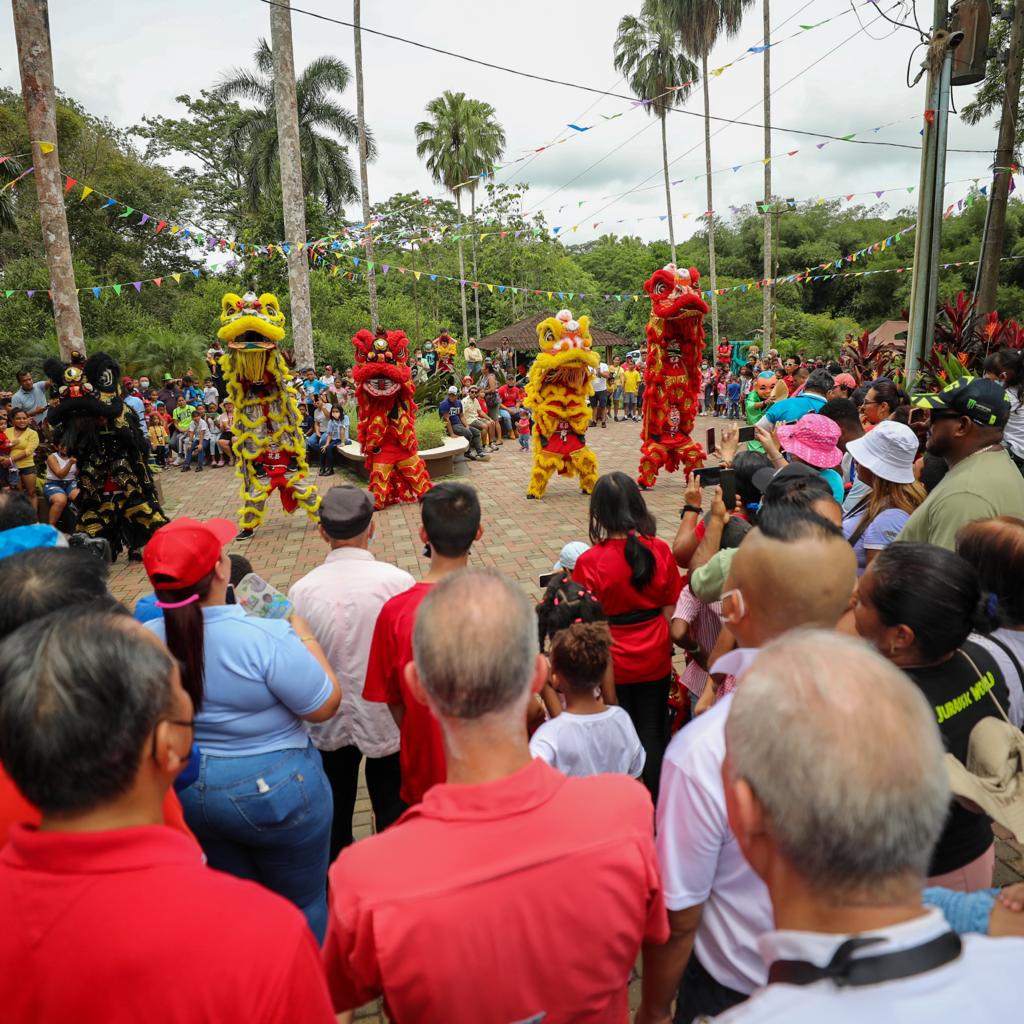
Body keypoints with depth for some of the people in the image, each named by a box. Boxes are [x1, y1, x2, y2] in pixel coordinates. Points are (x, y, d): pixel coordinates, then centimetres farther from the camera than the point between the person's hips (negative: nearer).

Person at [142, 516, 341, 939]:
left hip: (185, 792, 5)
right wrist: (303, 634, -7)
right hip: (272, 789, -5)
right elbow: (326, 705, -18)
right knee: (303, 903, 20)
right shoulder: (265, 637, -30)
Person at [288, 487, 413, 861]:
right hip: (387, 719, -2)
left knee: (336, 812, 25)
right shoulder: (398, 582, -22)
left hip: (328, 722, 3)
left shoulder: (302, 590, -17)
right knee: (392, 810, 20)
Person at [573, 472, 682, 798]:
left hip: (613, 664, -2)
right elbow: (670, 609, -1)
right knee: (654, 734, 19)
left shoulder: (590, 561, -20)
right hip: (655, 661, 3)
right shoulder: (659, 550, -12)